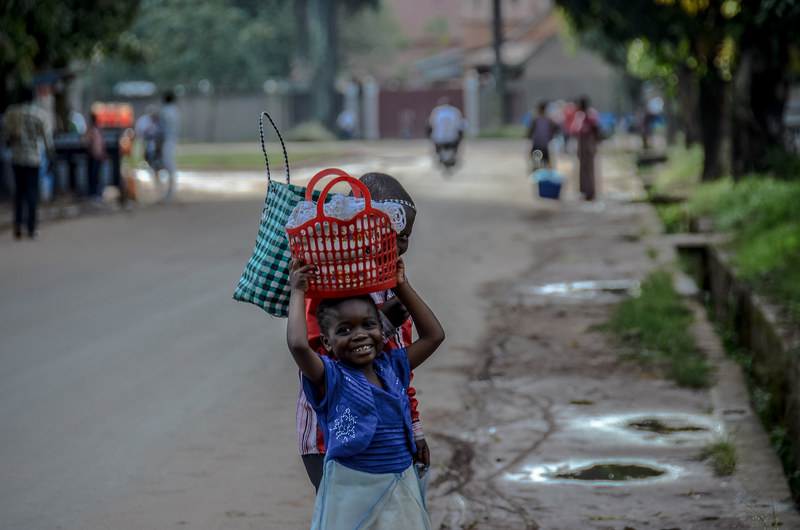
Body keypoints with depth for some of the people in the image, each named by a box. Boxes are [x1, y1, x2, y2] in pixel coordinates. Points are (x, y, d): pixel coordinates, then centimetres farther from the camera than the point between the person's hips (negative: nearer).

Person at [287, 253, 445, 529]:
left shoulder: (391, 369, 7)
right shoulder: (332, 379, -10)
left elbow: (433, 335, 13)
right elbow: (298, 344, -28)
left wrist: (401, 286, 12)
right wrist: (298, 292, -14)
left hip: (403, 488, 5)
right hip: (353, 492, -5)